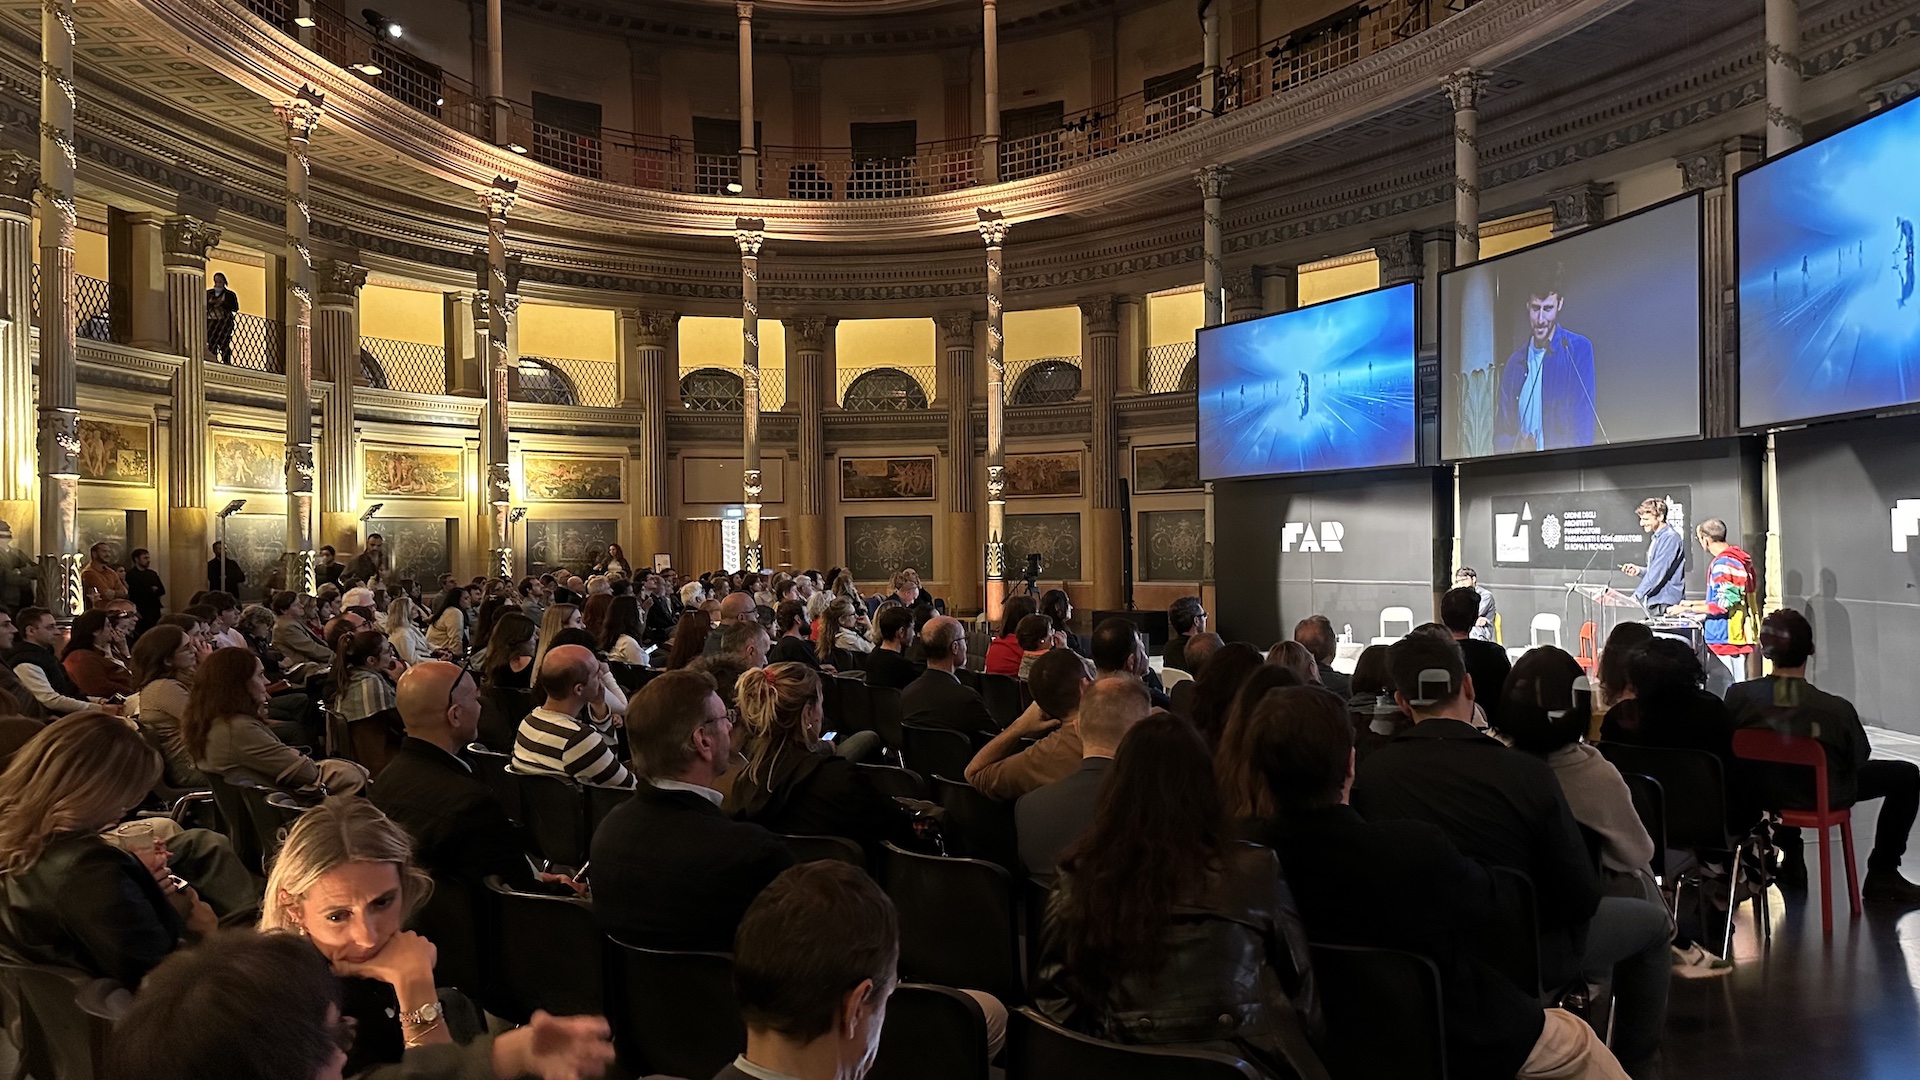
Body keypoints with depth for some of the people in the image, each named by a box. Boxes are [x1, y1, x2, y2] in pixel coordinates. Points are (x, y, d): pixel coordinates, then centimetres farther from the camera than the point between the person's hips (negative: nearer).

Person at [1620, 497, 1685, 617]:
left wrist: (1636, 596, -18)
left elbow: (1658, 572, -19)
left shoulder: (1670, 537, -13)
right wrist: (1639, 571, 6)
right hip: (1653, 603, 9)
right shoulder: (1656, 538, 17)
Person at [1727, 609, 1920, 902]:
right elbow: (1859, 759, -9)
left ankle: (1791, 857, 43)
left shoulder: (1738, 696, -22)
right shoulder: (1837, 709, -27)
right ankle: (1882, 876, 24)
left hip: (1762, 793, 3)